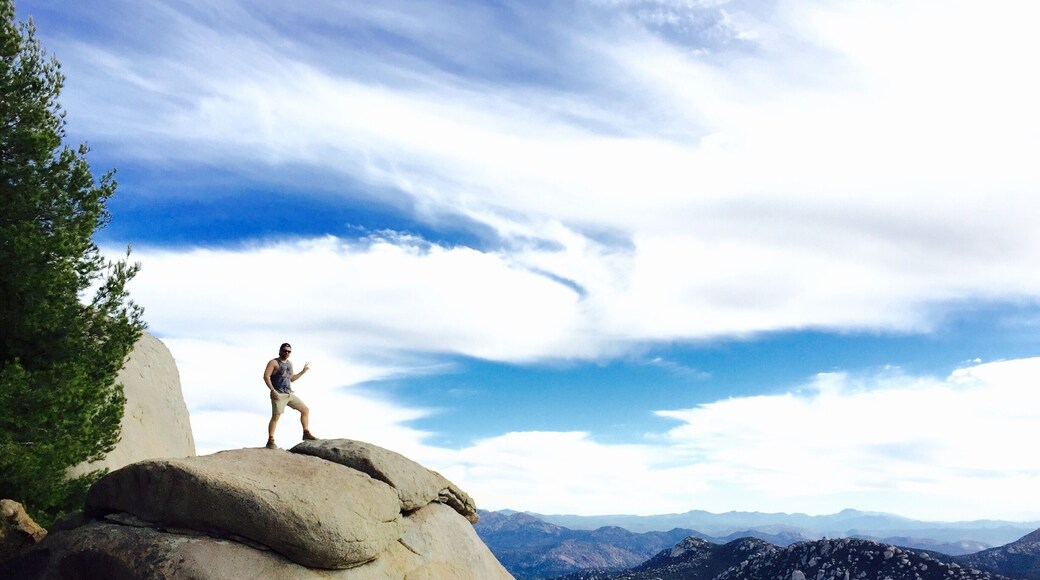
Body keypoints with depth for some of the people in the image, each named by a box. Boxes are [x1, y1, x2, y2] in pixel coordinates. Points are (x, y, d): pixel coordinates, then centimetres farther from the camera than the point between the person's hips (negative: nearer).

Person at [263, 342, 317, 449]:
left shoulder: (290, 364, 19)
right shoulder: (274, 362, -3)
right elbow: (266, 376, -12)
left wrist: (303, 371, 19)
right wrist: (272, 390, -21)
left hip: (290, 394, 7)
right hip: (279, 395, -7)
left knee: (305, 410, 6)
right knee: (276, 417, -12)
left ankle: (306, 434, 12)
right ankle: (270, 441, -5)